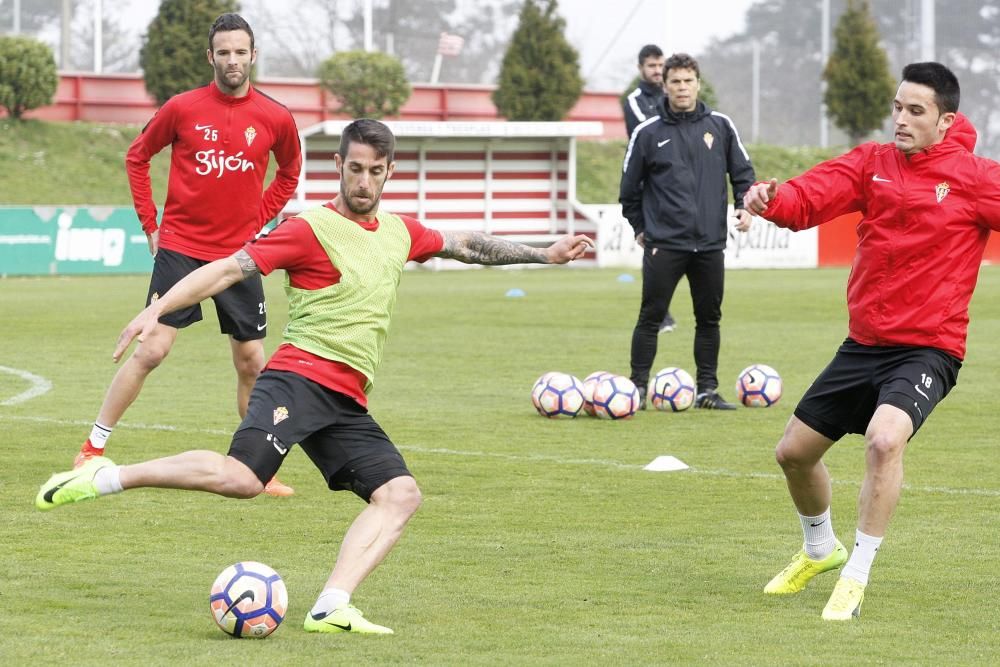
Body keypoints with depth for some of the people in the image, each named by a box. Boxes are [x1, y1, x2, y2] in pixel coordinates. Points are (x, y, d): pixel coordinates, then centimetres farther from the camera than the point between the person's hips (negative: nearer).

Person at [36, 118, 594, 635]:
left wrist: (544, 254, 34)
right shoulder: (311, 229, -4)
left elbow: (465, 246, 33)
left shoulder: (401, 233, 17)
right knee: (242, 478, -29)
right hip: (300, 377, -7)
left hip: (348, 402, 7)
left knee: (401, 494, -11)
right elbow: (230, 268, -9)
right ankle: (106, 478, -16)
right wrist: (158, 309, -19)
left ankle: (332, 609, -20)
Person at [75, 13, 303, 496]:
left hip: (238, 255, 2)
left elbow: (288, 174, 18)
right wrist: (150, 224, 4)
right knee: (151, 349, -9)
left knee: (251, 363, 5)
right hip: (181, 248, -2)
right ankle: (94, 448, 0)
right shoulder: (182, 109, -6)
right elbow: (137, 157, 8)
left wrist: (258, 220, 8)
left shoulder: (274, 119, -2)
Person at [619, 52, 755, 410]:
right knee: (651, 317, -2)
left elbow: (742, 172, 14)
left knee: (709, 318, 7)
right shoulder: (647, 133, 0)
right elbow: (630, 189, 8)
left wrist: (745, 204, -1)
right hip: (663, 244, -2)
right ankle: (638, 387, 5)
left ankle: (708, 389, 15)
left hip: (710, 244, 3)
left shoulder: (721, 126, 6)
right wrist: (641, 228, 8)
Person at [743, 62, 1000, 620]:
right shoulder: (872, 164, 1)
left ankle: (856, 578, -16)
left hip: (928, 348, -6)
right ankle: (820, 549, 45)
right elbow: (809, 199, -10)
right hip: (864, 343, 6)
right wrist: (772, 198, -32)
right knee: (794, 451, 14)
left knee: (885, 439, -32)